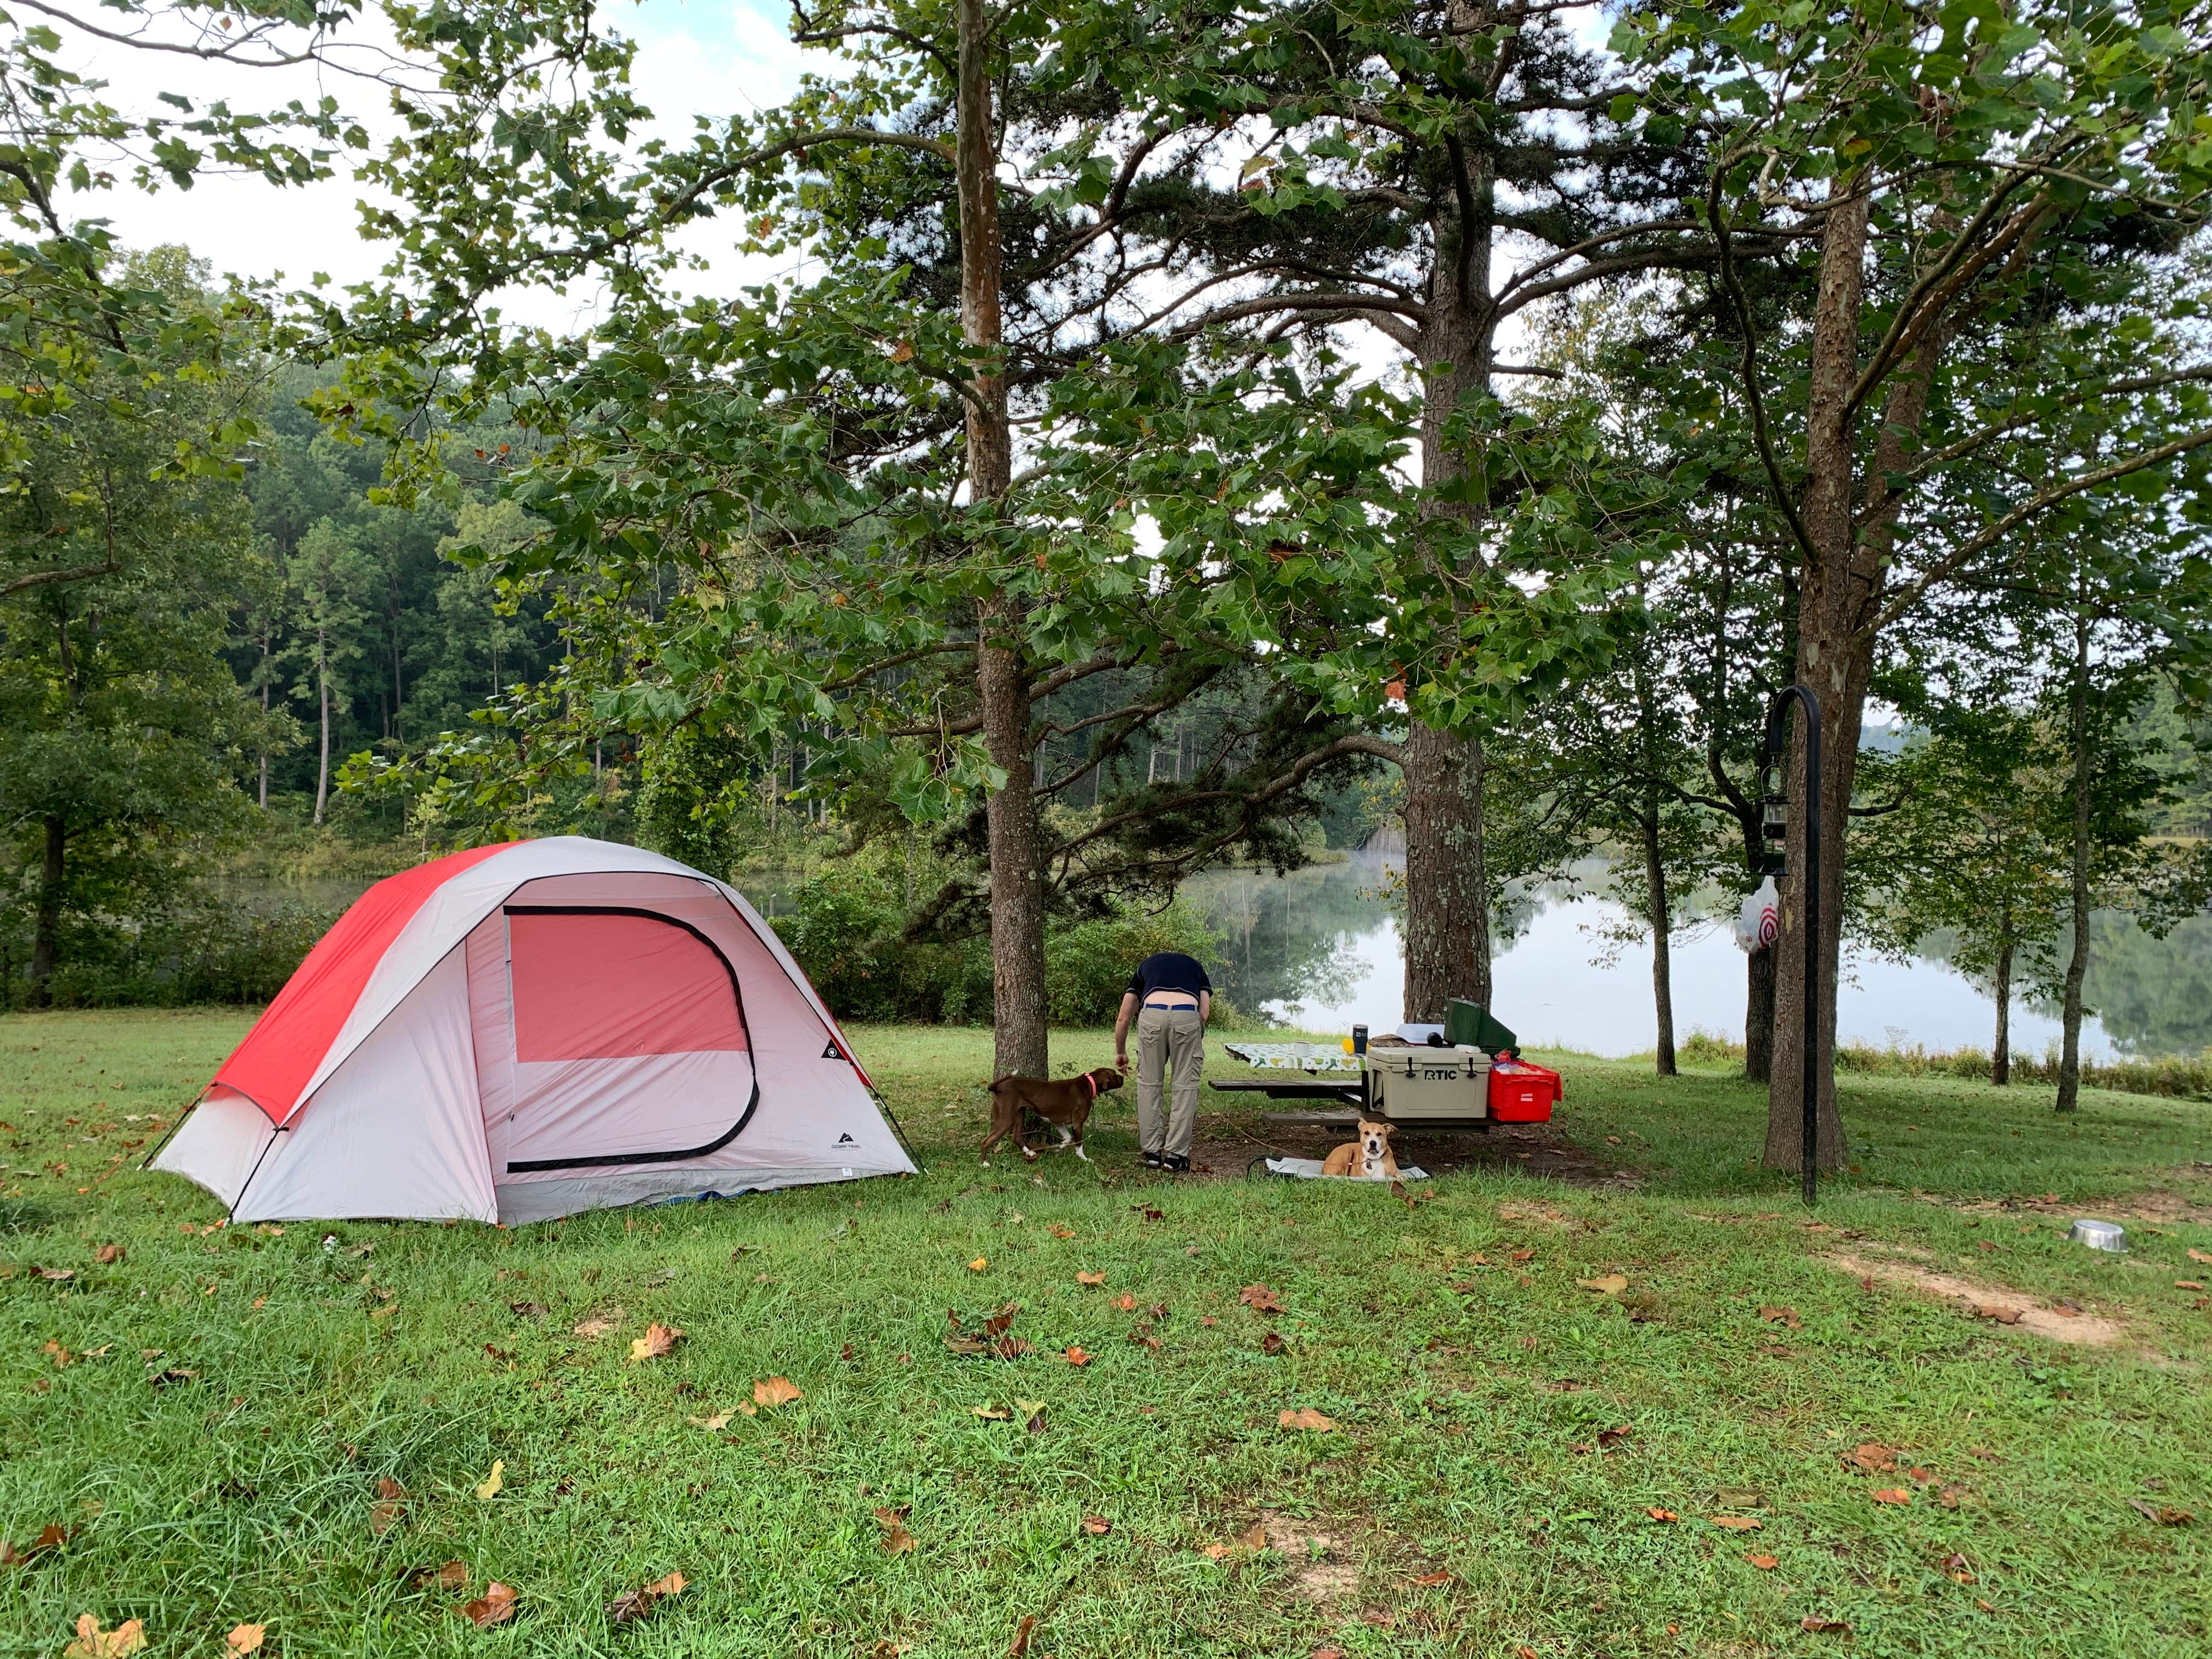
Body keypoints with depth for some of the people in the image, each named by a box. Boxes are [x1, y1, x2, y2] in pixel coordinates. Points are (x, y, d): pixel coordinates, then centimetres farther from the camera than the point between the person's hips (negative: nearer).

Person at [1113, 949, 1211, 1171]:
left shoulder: (1146, 965, 34)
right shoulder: (1195, 966, 33)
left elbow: (1124, 1018, 31)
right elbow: (1204, 1011, 15)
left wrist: (1120, 1052, 45)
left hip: (1152, 1014, 1)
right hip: (1187, 1016, -1)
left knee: (1148, 1083, 16)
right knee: (1186, 1086, 11)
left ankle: (1152, 1153, 19)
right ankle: (1176, 1155, 11)